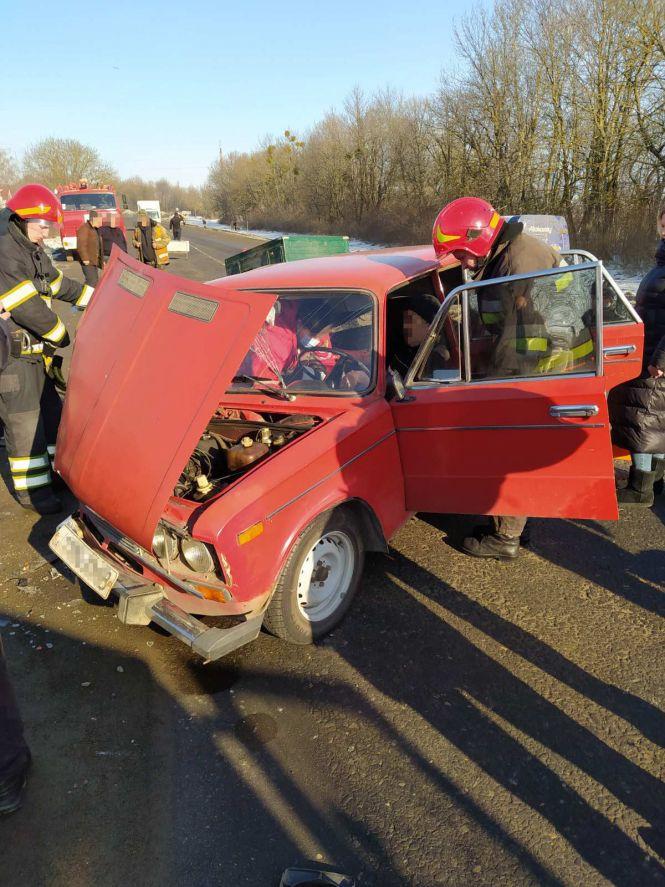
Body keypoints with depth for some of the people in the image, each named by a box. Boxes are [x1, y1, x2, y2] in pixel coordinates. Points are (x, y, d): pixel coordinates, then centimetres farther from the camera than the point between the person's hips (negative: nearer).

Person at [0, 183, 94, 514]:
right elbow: (27, 307, -23)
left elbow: (59, 284, 23)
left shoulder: (33, 251, 13)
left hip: (35, 351, 10)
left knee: (51, 413, 18)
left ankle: (55, 472, 32)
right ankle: (33, 491, 11)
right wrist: (61, 335, -12)